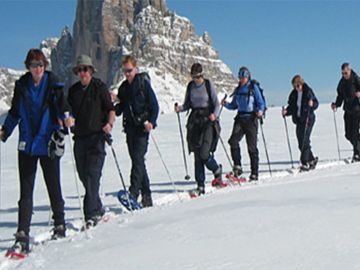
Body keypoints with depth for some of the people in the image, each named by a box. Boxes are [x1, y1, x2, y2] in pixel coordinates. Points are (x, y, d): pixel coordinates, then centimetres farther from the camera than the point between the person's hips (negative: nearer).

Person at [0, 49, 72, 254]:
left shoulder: (54, 85, -4)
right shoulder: (22, 86, 4)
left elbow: (63, 106, -10)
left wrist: (65, 117, -31)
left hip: (49, 144, -2)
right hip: (27, 145, 2)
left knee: (53, 187, 10)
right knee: (26, 191, 1)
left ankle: (60, 225, 29)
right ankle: (23, 235, 2)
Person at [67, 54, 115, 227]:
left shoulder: (99, 87, -1)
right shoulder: (73, 90, 13)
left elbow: (111, 109, -3)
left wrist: (109, 124, -19)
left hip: (97, 137, -6)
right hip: (80, 137, 6)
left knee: (92, 175, -14)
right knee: (84, 175, 9)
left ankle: (91, 214, -15)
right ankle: (98, 209, 24)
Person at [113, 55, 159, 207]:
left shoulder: (143, 83, -2)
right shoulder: (123, 87, 15)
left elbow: (154, 105, -5)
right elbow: (119, 109, 16)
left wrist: (151, 122, -17)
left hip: (142, 126, -6)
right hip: (130, 127, 6)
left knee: (138, 158, -16)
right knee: (137, 160, 7)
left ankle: (134, 192, -22)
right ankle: (146, 196, 13)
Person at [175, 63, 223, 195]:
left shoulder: (208, 85, -3)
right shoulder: (190, 86, 8)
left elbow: (216, 104, -2)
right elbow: (187, 104, 14)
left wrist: (214, 115, -20)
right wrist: (180, 108, -7)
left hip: (208, 120, -4)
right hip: (195, 120, 4)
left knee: (204, 153, -14)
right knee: (197, 155, 2)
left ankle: (217, 171, 16)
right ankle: (200, 186, 6)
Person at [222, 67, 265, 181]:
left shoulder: (254, 88, -1)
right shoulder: (238, 89, 13)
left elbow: (261, 103, -4)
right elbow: (234, 105, 17)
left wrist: (260, 111, -24)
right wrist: (226, 104, -2)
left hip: (251, 119, -4)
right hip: (240, 118, 4)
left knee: (252, 146, -2)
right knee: (233, 140, -18)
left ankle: (254, 173, 6)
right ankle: (237, 166, -13)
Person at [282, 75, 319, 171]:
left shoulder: (308, 91, -7)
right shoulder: (293, 94, 7)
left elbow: (316, 103, -2)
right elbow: (292, 107, 11)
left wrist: (312, 104, -23)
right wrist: (286, 112, -7)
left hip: (308, 119, -6)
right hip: (298, 120, 6)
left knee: (305, 141, -11)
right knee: (301, 143, 8)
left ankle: (305, 163, -8)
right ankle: (312, 159, 25)